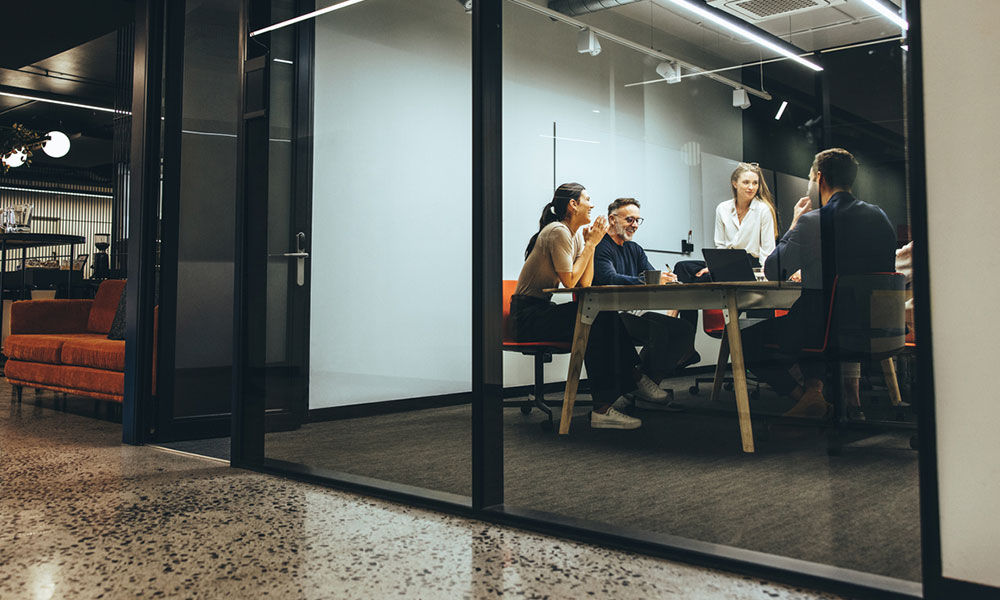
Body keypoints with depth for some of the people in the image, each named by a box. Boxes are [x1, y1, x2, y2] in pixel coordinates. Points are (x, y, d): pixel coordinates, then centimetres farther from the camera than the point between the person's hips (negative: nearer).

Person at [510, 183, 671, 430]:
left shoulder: (576, 234, 13)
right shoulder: (558, 232, -14)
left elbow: (585, 283, 5)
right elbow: (570, 281, -19)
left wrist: (590, 244, -1)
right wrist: (590, 244, -11)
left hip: (541, 311, 9)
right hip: (527, 315, -9)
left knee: (608, 317, -7)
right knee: (599, 320, -25)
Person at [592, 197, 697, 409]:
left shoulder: (635, 250, 23)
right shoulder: (600, 247, -4)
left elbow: (653, 275, 10)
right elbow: (610, 279, -22)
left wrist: (666, 278, -16)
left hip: (636, 313, 8)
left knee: (685, 328, -11)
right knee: (659, 330, -30)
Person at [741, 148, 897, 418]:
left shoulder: (812, 222, -16)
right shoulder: (880, 217, 4)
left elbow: (772, 272, -4)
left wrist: (795, 223, 7)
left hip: (823, 329, -7)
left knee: (745, 340, 12)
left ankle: (806, 397, 3)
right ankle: (814, 387, 14)